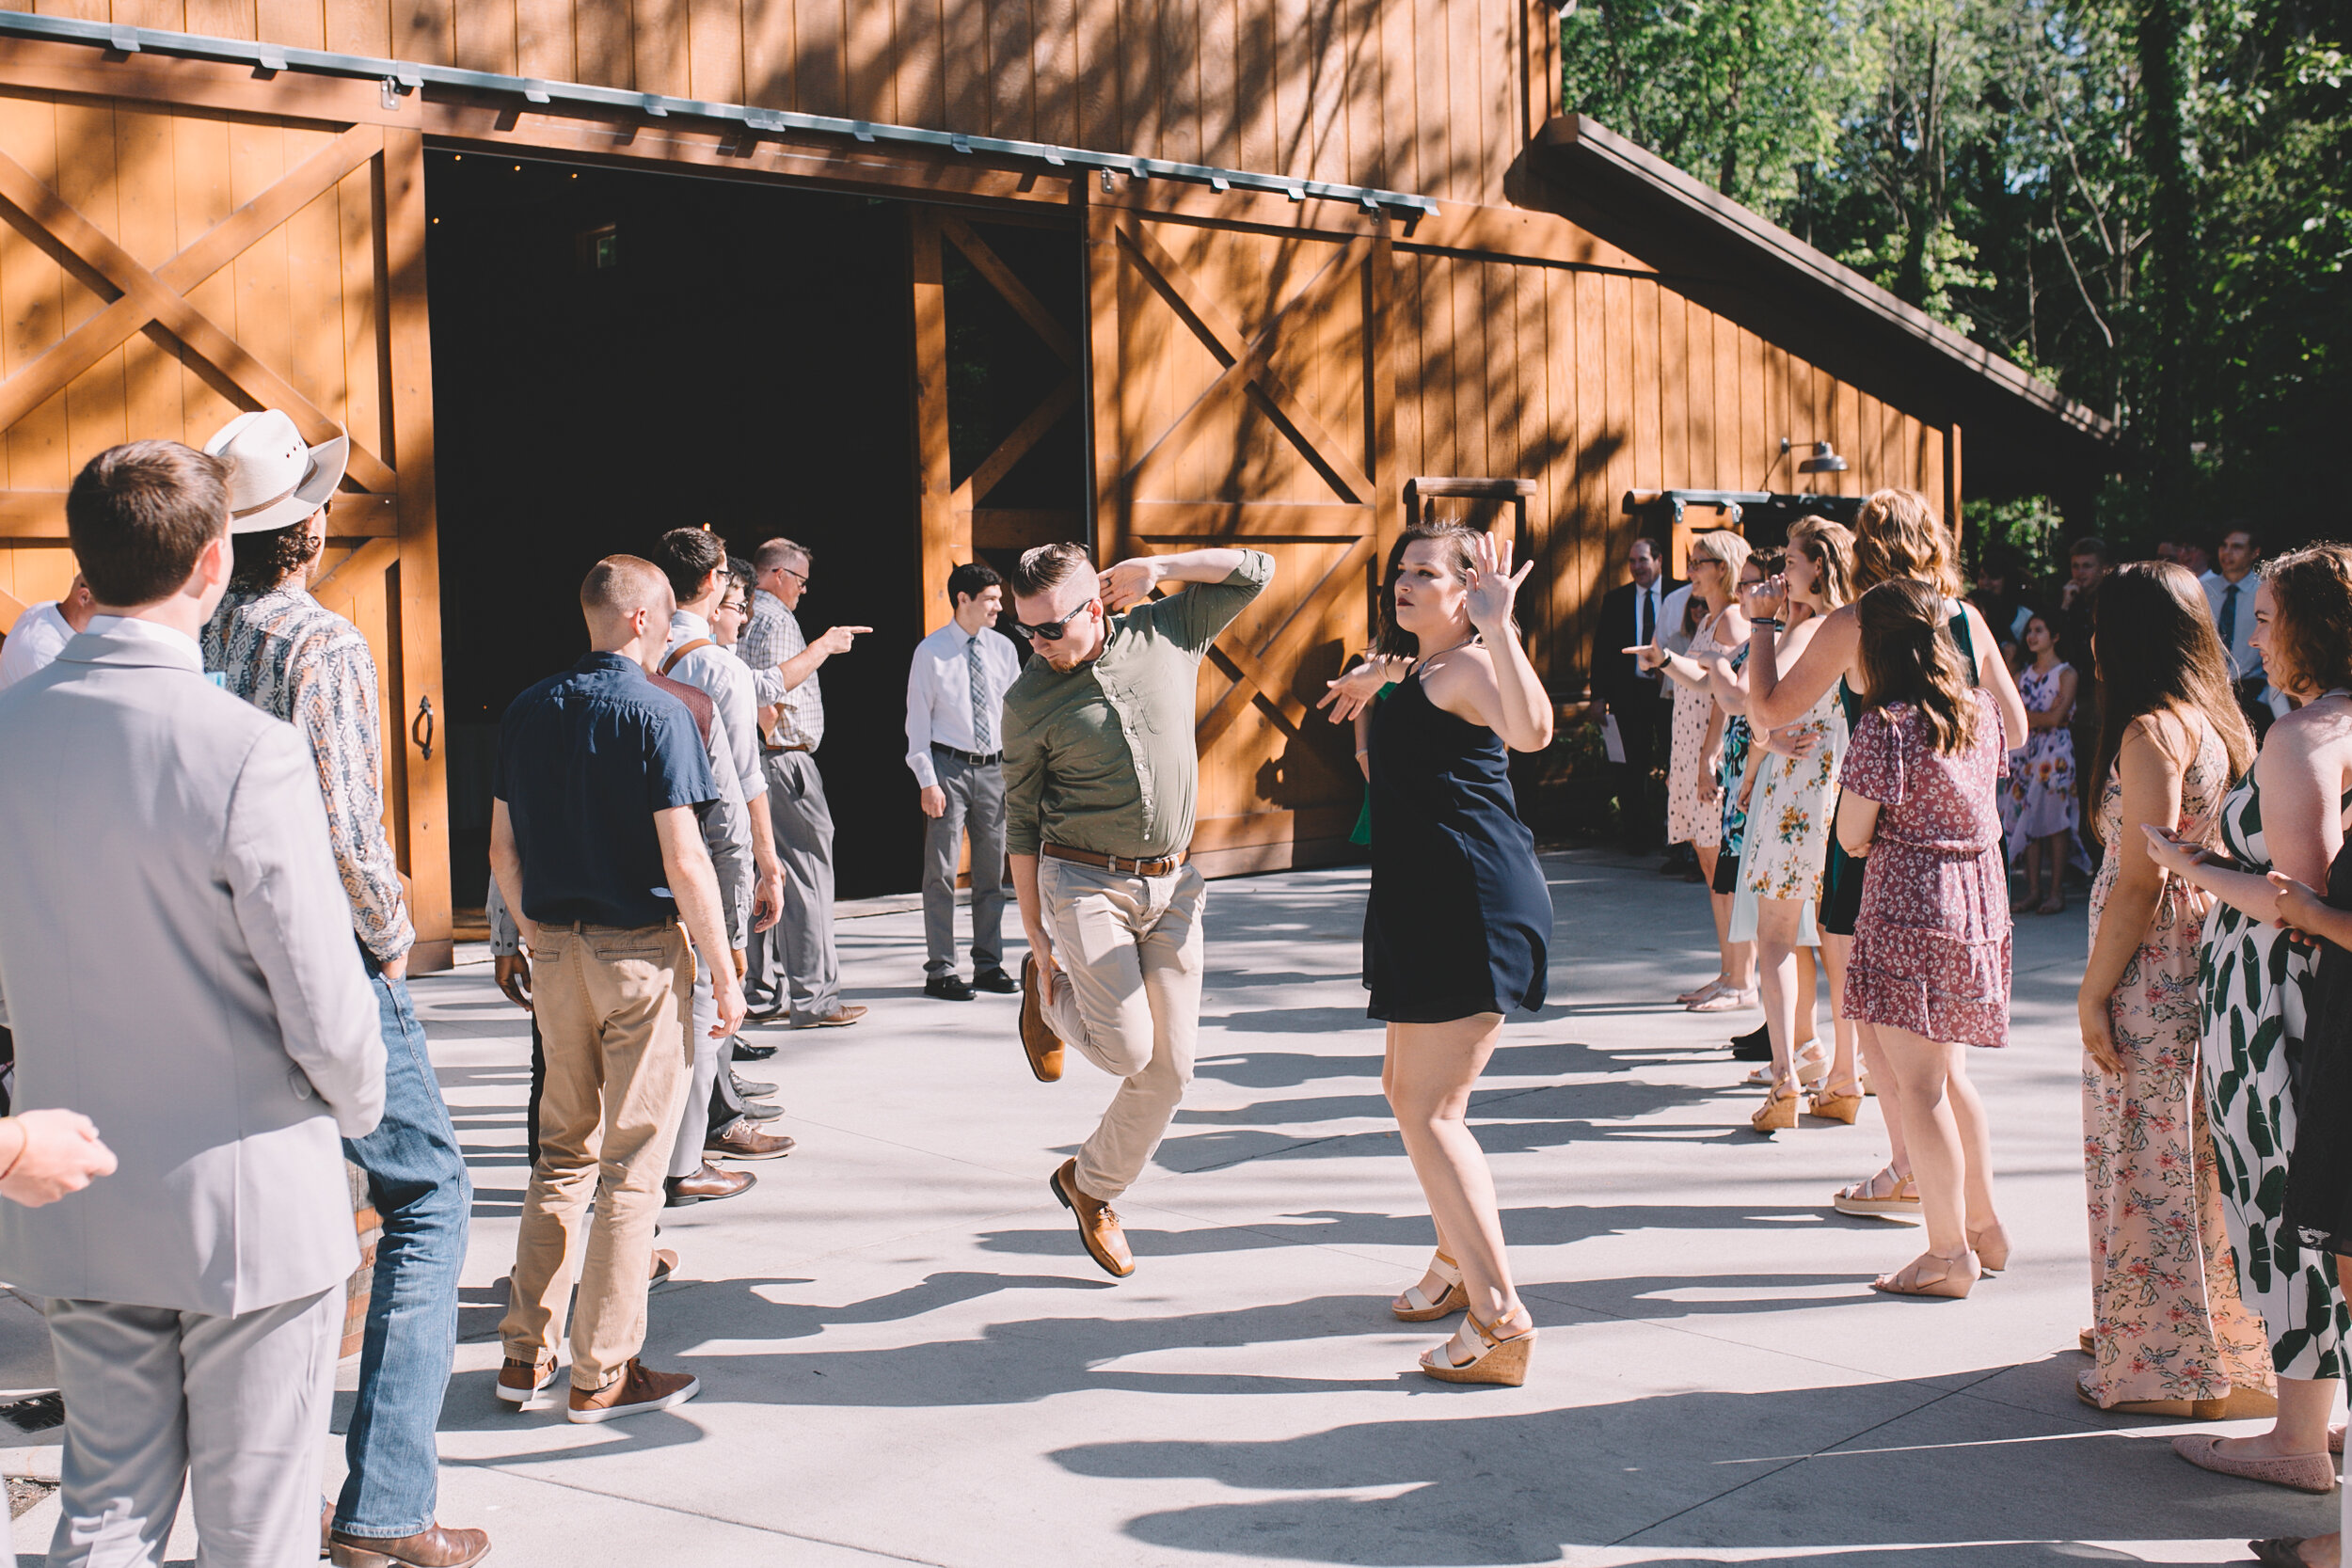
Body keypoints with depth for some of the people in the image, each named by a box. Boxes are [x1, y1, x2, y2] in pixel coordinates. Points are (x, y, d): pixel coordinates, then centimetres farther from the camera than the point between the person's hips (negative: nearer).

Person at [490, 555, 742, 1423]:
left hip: (556, 951, 6)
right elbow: (683, 862, -16)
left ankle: (525, 1352, 20)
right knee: (632, 1163, 2)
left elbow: (503, 848, 10)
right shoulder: (658, 712, -12)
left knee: (564, 1149, 17)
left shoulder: (529, 710, 6)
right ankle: (604, 1374, 7)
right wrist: (724, 973, -9)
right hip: (640, 952, -6)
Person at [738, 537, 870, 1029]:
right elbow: (769, 687, -25)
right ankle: (813, 999, -7)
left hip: (754, 762, 10)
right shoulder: (776, 619, -11)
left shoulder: (743, 617, 18)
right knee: (807, 877, -8)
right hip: (784, 759, -10)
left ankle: (767, 992, 15)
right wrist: (821, 647, -19)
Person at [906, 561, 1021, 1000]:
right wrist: (927, 782, -10)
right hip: (949, 767, -4)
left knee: (991, 871, 10)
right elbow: (918, 720, -4)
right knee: (942, 871, -2)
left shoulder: (1003, 648, 6)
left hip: (994, 768, 4)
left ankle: (988, 965, 20)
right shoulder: (931, 651, -4)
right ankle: (940, 971, 4)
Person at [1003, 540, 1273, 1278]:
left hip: (1170, 886, 3)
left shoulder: (1167, 632, 1)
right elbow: (1021, 826, 2)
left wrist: (1154, 569, -5)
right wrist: (1037, 940, 0)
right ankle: (1047, 994, 18)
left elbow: (1255, 571, 6)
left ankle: (1090, 1183, 24)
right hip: (1084, 882, -3)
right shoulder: (1029, 701, -4)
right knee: (1126, 1046, -15)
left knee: (1170, 1067, 2)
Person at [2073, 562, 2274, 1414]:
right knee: (2196, 1158, 18)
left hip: (2152, 974, -9)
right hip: (2205, 957, 9)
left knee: (2148, 1162, 1)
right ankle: (2220, 1341, 30)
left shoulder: (2151, 730, -17)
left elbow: (2141, 880, -20)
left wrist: (2093, 992, -15)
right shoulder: (2218, 722, 10)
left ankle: (2160, 1368, 10)